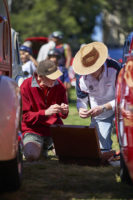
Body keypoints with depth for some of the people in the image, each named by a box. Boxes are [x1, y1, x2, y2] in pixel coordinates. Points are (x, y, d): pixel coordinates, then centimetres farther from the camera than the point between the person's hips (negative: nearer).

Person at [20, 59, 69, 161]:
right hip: (33, 129, -4)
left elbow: (62, 115, 12)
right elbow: (25, 116, -11)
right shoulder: (26, 87, -11)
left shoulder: (59, 85, 1)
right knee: (32, 155, -31)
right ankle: (41, 147, 8)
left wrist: (64, 111, -14)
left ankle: (52, 145, 16)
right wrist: (45, 112, -26)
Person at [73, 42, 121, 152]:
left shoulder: (115, 68, -29)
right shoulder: (82, 77, -18)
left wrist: (103, 108, -37)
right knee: (102, 148, -1)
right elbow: (81, 99, -2)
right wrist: (81, 109, -28)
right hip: (99, 114, 3)